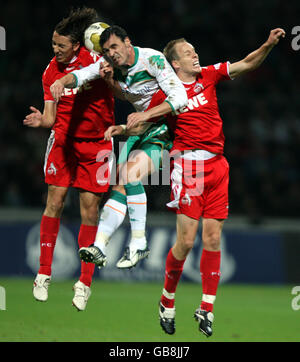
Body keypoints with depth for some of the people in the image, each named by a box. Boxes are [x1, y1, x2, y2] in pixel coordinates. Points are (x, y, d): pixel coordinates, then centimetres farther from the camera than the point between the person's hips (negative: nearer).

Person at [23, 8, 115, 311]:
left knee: (90, 208, -2)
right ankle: (44, 274, 4)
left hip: (96, 143, -2)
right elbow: (51, 117, 2)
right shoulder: (51, 72, 0)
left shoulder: (94, 59, -8)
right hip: (63, 140, 2)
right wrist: (40, 120, -19)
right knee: (55, 201, -6)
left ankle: (84, 283, 4)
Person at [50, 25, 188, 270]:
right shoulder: (113, 64, -1)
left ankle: (139, 243, -20)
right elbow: (82, 75, -4)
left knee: (131, 175, -25)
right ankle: (99, 247, -8)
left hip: (163, 129, -7)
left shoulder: (152, 59, -19)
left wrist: (146, 114, -32)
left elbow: (180, 96, -23)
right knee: (119, 187, -4)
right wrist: (63, 81, -27)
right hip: (137, 130, 7)